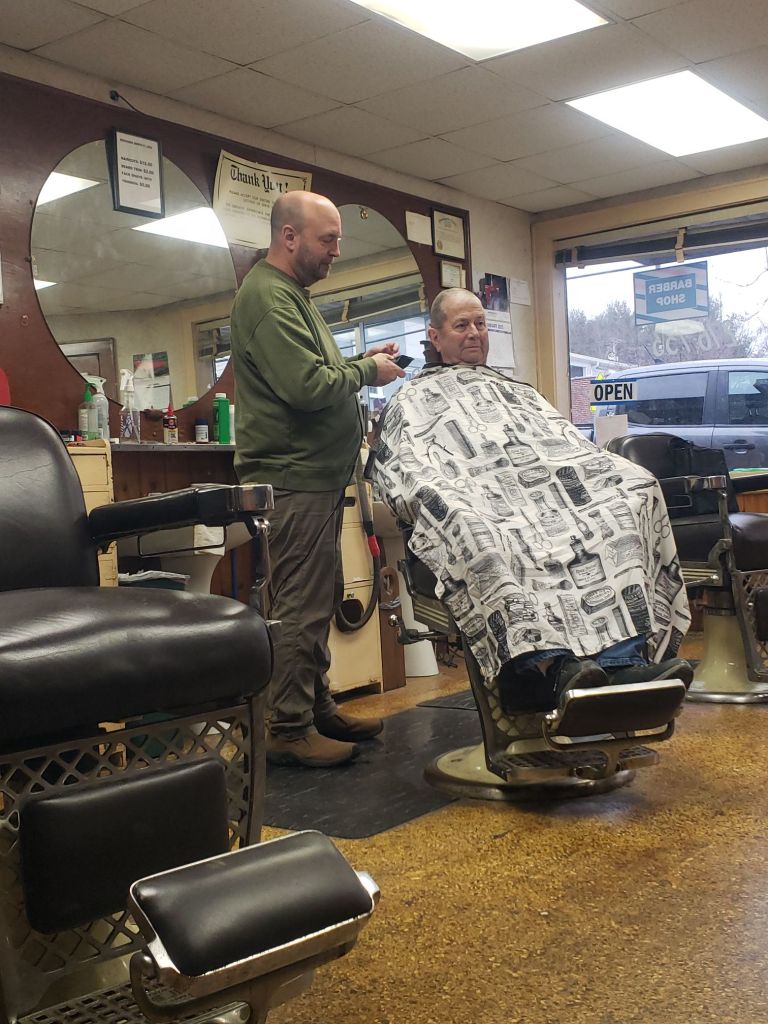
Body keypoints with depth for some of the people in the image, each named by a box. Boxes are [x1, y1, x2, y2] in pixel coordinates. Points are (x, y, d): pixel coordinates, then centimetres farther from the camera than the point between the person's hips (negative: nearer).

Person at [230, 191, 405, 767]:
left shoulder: (291, 295, 22)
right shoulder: (267, 297, -13)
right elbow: (307, 386, -23)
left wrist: (359, 361, 12)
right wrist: (366, 372, -8)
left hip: (315, 477, 11)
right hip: (294, 478, -11)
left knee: (320, 601, 15)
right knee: (301, 606, -6)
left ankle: (317, 708, 25)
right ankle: (289, 730, 3)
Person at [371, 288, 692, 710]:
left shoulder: (518, 391, 40)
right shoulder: (411, 401, 27)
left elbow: (569, 442, 27)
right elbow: (406, 470, 8)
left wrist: (614, 471, 5)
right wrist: (440, 502, -15)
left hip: (555, 482, 5)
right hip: (477, 497, -4)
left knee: (632, 491, -25)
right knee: (476, 533, -42)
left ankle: (624, 660, -41)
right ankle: (555, 666, -55)